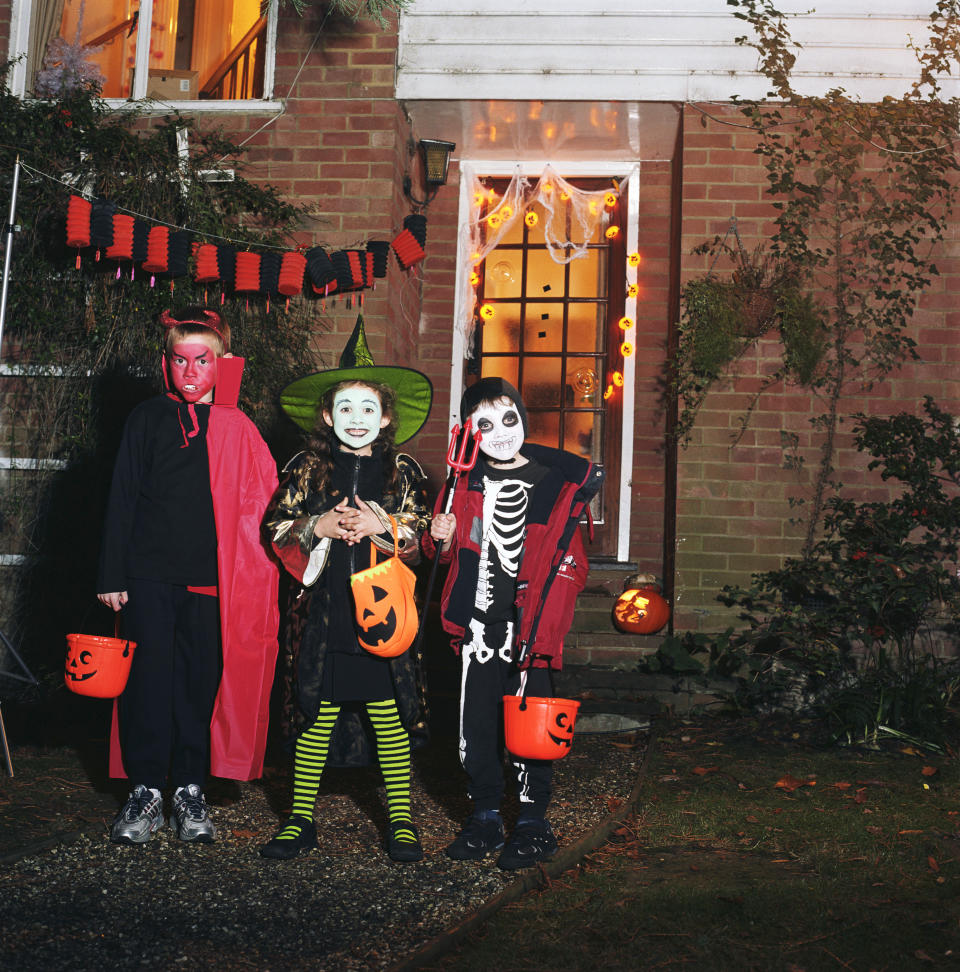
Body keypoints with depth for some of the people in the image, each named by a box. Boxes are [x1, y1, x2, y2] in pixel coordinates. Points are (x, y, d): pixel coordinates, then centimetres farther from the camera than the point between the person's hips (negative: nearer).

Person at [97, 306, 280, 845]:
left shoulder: (237, 429, 4)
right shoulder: (149, 418, 5)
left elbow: (257, 507, 4)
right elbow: (122, 498, 5)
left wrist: (246, 577, -4)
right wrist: (112, 574, 1)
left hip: (212, 577, 0)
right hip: (151, 573, 0)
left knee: (202, 679, 5)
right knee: (149, 676, 0)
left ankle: (190, 790, 17)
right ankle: (146, 792, 12)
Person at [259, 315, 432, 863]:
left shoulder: (403, 471, 4)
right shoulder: (307, 469, 5)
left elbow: (421, 535, 2)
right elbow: (274, 527, 4)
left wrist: (380, 526, -14)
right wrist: (319, 527, -11)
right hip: (324, 614, 1)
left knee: (390, 718, 4)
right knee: (317, 715, 7)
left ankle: (402, 823, 16)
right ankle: (300, 821, 19)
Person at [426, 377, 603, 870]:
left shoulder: (554, 483, -3)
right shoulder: (467, 484, 9)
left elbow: (570, 561, -3)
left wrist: (545, 619, -13)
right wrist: (443, 540, -2)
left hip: (527, 626, -4)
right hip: (478, 625, 4)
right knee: (476, 722, 9)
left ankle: (533, 824, 12)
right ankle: (485, 816, 23)